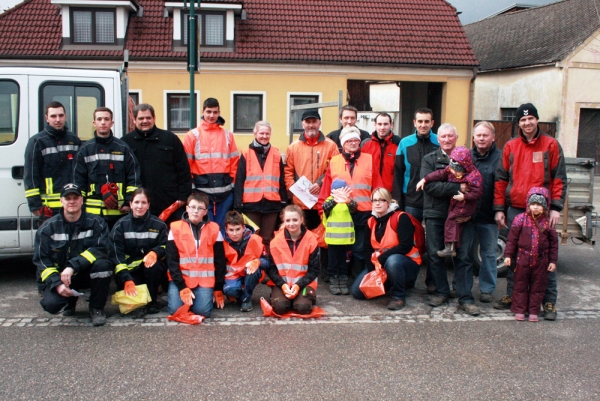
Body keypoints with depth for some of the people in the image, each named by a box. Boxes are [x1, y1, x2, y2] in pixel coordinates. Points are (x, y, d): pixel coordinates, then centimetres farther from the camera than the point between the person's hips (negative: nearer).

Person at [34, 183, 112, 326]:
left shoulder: (96, 223, -10)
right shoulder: (48, 228, -6)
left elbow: (100, 250, -22)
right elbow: (42, 261, -6)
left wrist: (73, 266, -34)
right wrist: (57, 284, -22)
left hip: (89, 273, -1)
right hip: (60, 276, 1)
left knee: (102, 263, -33)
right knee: (51, 304, -26)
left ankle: (97, 308, -10)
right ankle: (70, 300, 15)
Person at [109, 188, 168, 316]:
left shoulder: (158, 224, 2)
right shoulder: (121, 225, -2)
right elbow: (116, 255, -10)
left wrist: (155, 253, -28)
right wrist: (126, 279, -23)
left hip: (152, 272, 1)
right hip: (130, 271, -1)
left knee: (153, 265, -34)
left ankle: (152, 301, -11)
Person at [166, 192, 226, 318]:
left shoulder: (214, 229, 0)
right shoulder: (175, 229, -2)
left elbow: (220, 262, 4)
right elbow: (172, 261, -4)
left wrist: (219, 290, 5)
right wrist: (182, 287, -12)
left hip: (204, 280, 0)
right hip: (180, 279, 0)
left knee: (203, 311, -18)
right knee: (175, 309, -18)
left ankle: (201, 295, 17)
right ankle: (185, 294, 16)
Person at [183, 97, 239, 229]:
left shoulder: (227, 135, 11)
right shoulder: (192, 135, 4)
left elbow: (234, 162, 12)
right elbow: (186, 163, 2)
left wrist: (233, 183, 6)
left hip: (225, 191, 2)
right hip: (201, 190, -2)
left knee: (223, 227, 7)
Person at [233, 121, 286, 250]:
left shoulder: (276, 154, 8)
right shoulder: (246, 154, 1)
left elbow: (281, 180, 10)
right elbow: (239, 180, -1)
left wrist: (284, 201, 8)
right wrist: (238, 203, -6)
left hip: (271, 203, 2)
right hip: (251, 203, -2)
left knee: (267, 239, 9)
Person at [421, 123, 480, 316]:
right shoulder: (429, 159, 6)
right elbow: (429, 186, -10)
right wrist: (457, 188, -17)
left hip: (462, 215, 0)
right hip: (435, 214, 1)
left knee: (463, 256, 1)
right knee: (435, 255, 6)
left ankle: (465, 298, 7)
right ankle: (441, 292, 22)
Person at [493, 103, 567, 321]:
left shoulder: (551, 145, 1)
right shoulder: (511, 146, 7)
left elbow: (559, 178, 0)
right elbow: (501, 179, 8)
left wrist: (556, 207, -8)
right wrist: (499, 209, 3)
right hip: (515, 210, 3)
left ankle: (549, 301, 10)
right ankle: (512, 295, 22)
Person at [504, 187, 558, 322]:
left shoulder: (548, 222, -2)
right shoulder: (520, 219, -5)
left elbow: (553, 243, 5)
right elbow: (512, 239, -1)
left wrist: (553, 260, 3)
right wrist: (508, 255, -4)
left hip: (541, 260, 1)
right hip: (523, 259, -1)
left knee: (537, 287, 9)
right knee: (520, 285, 7)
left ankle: (533, 311, 20)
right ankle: (519, 310, 17)